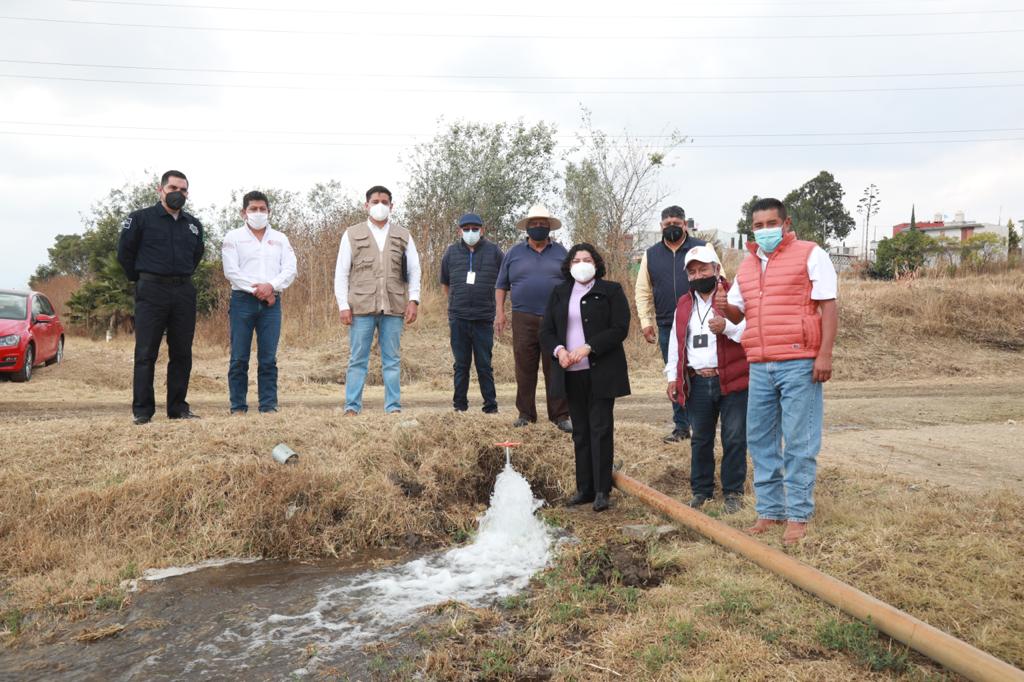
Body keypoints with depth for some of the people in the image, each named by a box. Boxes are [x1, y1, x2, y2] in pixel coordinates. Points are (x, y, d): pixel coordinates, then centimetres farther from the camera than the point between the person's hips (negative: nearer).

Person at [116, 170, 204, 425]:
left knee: (182, 353, 6)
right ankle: (142, 411, 1)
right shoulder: (141, 219, -1)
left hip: (184, 292, 4)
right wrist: (140, 280, 7)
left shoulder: (194, 225, 13)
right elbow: (124, 252, 3)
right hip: (151, 291, -4)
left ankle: (178, 407, 15)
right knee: (146, 354, -3)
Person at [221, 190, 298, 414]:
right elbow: (231, 271, -3)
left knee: (268, 359, 1)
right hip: (243, 301, -2)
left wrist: (271, 286, -12)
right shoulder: (233, 237, 8)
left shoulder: (280, 239, 16)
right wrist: (257, 290, -10)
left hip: (272, 302, 2)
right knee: (239, 359, -1)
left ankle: (269, 405, 5)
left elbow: (290, 270, 5)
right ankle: (238, 407, 5)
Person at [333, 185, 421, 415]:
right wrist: (343, 305, -3)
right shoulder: (352, 234, 9)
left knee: (392, 360, 5)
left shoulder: (403, 236, 13)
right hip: (362, 307, -1)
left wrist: (413, 300, -2)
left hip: (394, 308, 1)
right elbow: (341, 273, 6)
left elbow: (414, 270, 11)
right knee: (357, 360, 1)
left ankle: (394, 407, 9)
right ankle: (352, 407, 6)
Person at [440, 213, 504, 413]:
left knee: (484, 365, 2)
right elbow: (445, 283, 20)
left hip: (484, 319, -2)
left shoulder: (494, 251, 3)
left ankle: (491, 405, 9)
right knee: (461, 365, 8)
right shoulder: (451, 252, 8)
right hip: (458, 319, 2)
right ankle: (460, 404, 15)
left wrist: (497, 306, 9)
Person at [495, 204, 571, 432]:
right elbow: (501, 285, 13)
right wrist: (500, 312, 3)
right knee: (525, 370, 3)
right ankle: (525, 414, 14)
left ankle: (560, 415, 6)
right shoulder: (514, 253, 11)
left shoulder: (561, 252, 12)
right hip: (523, 319, 0)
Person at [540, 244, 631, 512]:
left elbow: (620, 328, -10)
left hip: (601, 373, -4)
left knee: (600, 429, -3)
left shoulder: (611, 291, -1)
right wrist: (558, 350, -11)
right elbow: (546, 331, 9)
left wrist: (588, 347, -19)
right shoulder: (559, 293, 12)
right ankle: (584, 489, 18)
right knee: (580, 432, 10)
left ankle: (602, 490, 4)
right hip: (571, 373, 4)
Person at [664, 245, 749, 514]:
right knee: (700, 440, 12)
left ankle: (733, 492, 15)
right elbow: (676, 343, 19)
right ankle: (701, 490, 24)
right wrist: (673, 377, 15)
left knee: (734, 439, 2)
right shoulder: (683, 305, 15)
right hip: (696, 384, 4)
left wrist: (727, 327, -26)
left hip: (732, 382, -4)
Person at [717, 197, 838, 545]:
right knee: (760, 441, 10)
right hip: (759, 367, 6)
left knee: (799, 443, -1)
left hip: (799, 365, -6)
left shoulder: (810, 255, 0)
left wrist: (825, 354, -14)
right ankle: (769, 510, 20)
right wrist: (724, 307, -2)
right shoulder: (747, 265, 17)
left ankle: (798, 515, 8)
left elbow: (828, 307, -5)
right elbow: (738, 313, 22)